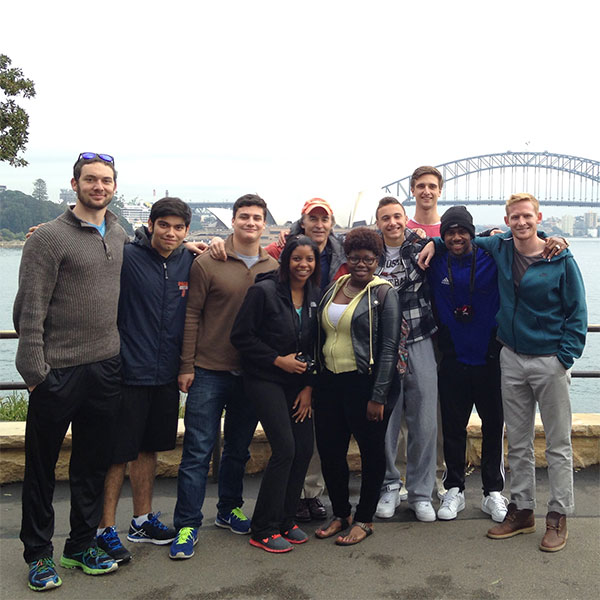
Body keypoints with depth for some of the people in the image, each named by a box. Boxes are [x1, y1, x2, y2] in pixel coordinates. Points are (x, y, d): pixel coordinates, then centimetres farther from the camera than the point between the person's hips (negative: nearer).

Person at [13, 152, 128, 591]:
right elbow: (29, 311, -11)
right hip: (58, 372, -5)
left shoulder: (121, 237, 9)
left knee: (94, 464, 14)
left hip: (106, 370, 5)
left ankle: (82, 546, 30)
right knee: (42, 465, 8)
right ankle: (38, 553, 24)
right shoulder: (50, 237, -8)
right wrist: (33, 369, -14)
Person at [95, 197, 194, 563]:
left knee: (149, 449, 17)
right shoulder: (126, 257, -9)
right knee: (118, 453, 1)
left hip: (167, 375, 5)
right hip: (129, 372, -5)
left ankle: (143, 520, 31)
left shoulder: (189, 262, 6)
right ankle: (106, 529, 15)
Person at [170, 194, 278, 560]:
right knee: (198, 450, -2)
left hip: (252, 374, 4)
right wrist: (186, 366, -7)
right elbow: (192, 316, -4)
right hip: (209, 371, -3)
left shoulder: (273, 268, 6)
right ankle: (187, 525, 7)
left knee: (239, 447, 16)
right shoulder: (208, 263, -4)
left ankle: (230, 510, 33)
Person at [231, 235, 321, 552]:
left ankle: (285, 520, 20)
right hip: (265, 380, -6)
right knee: (285, 448, -13)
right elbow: (241, 336, -11)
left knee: (305, 448, 1)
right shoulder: (264, 291, -11)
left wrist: (309, 386, 3)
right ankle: (263, 530, 2)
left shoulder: (315, 296, 6)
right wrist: (277, 360, -13)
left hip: (298, 381, 6)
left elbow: (315, 346, 10)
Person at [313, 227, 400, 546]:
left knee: (371, 451, 8)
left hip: (364, 383, -6)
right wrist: (313, 380, 10)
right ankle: (340, 514, 28)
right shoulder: (334, 287, 10)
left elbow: (389, 349, -11)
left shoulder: (383, 293, -7)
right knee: (329, 449, 10)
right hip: (330, 381, 6)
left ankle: (364, 519, 23)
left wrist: (378, 396, -16)